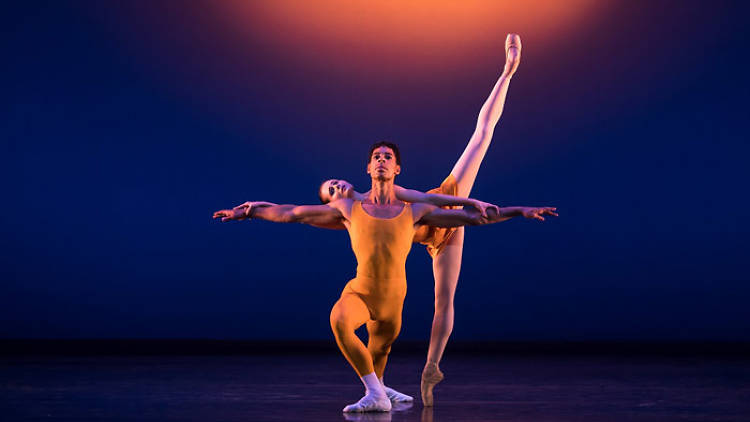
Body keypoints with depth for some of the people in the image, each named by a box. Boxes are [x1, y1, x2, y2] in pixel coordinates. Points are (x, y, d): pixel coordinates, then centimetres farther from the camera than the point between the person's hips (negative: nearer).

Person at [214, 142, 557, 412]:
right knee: (339, 321, -32)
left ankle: (375, 390, 48)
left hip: (392, 299, 2)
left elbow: (472, 217, 9)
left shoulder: (415, 211, 5)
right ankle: (376, 394, -20)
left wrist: (519, 211, 7)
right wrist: (246, 212, 11)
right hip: (358, 292, -2)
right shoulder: (348, 208, 5)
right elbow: (291, 213, 10)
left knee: (379, 353, 14)